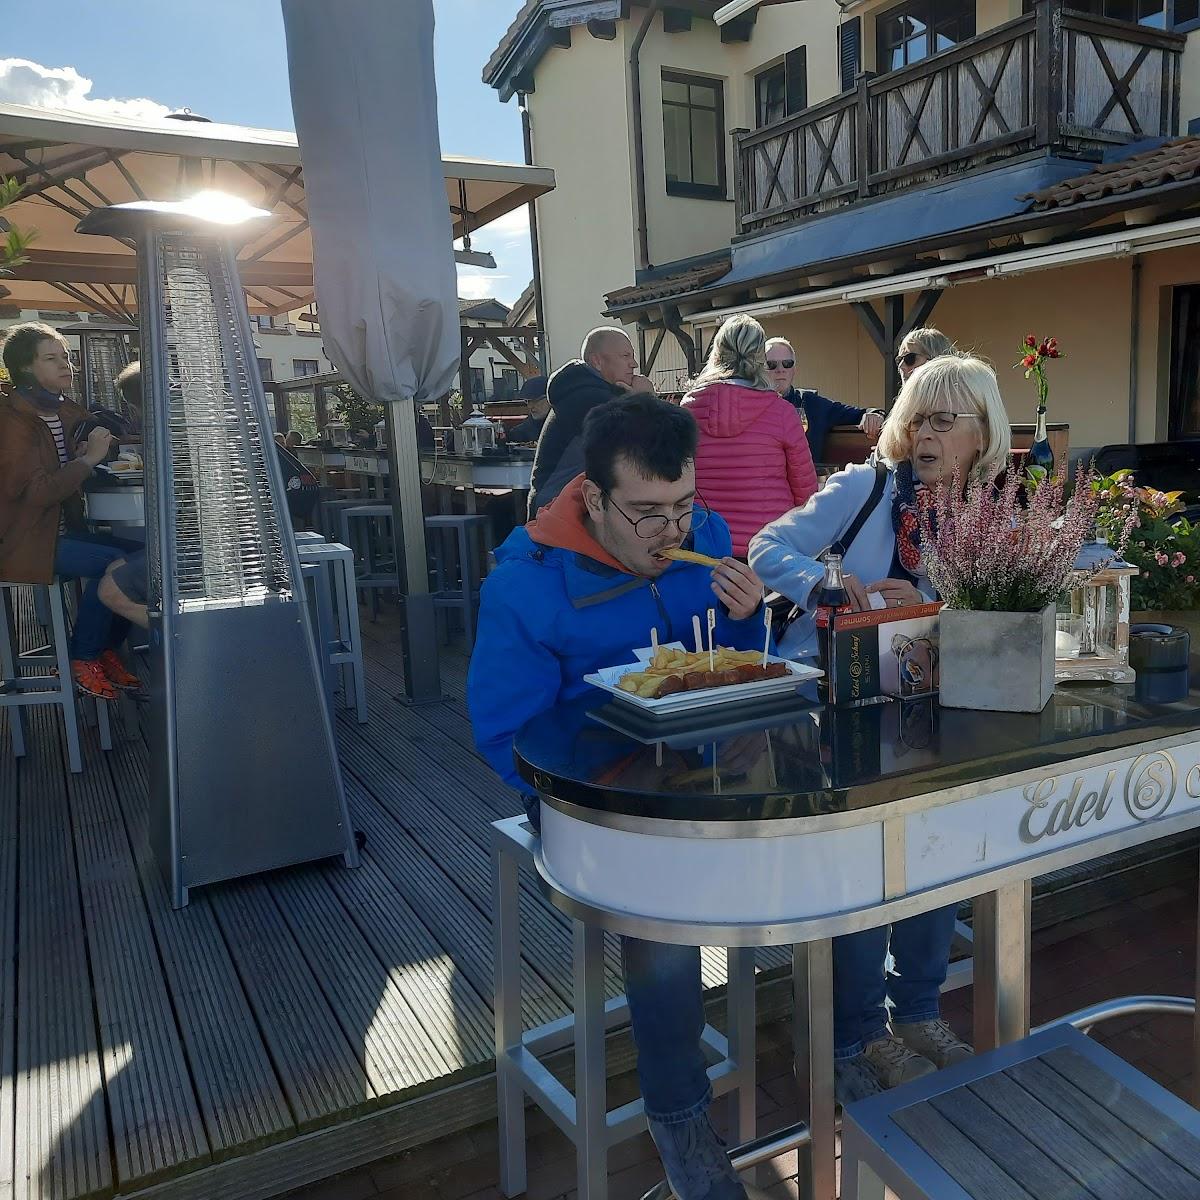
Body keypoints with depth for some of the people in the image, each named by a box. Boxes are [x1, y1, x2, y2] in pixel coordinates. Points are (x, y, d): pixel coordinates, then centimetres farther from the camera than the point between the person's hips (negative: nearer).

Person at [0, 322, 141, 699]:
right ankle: (82, 658, -8)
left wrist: (98, 445, 4)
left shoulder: (68, 413, 12)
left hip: (64, 531, 8)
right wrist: (89, 458, -18)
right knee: (111, 562, -26)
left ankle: (107, 651, 2)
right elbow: (36, 491, -22)